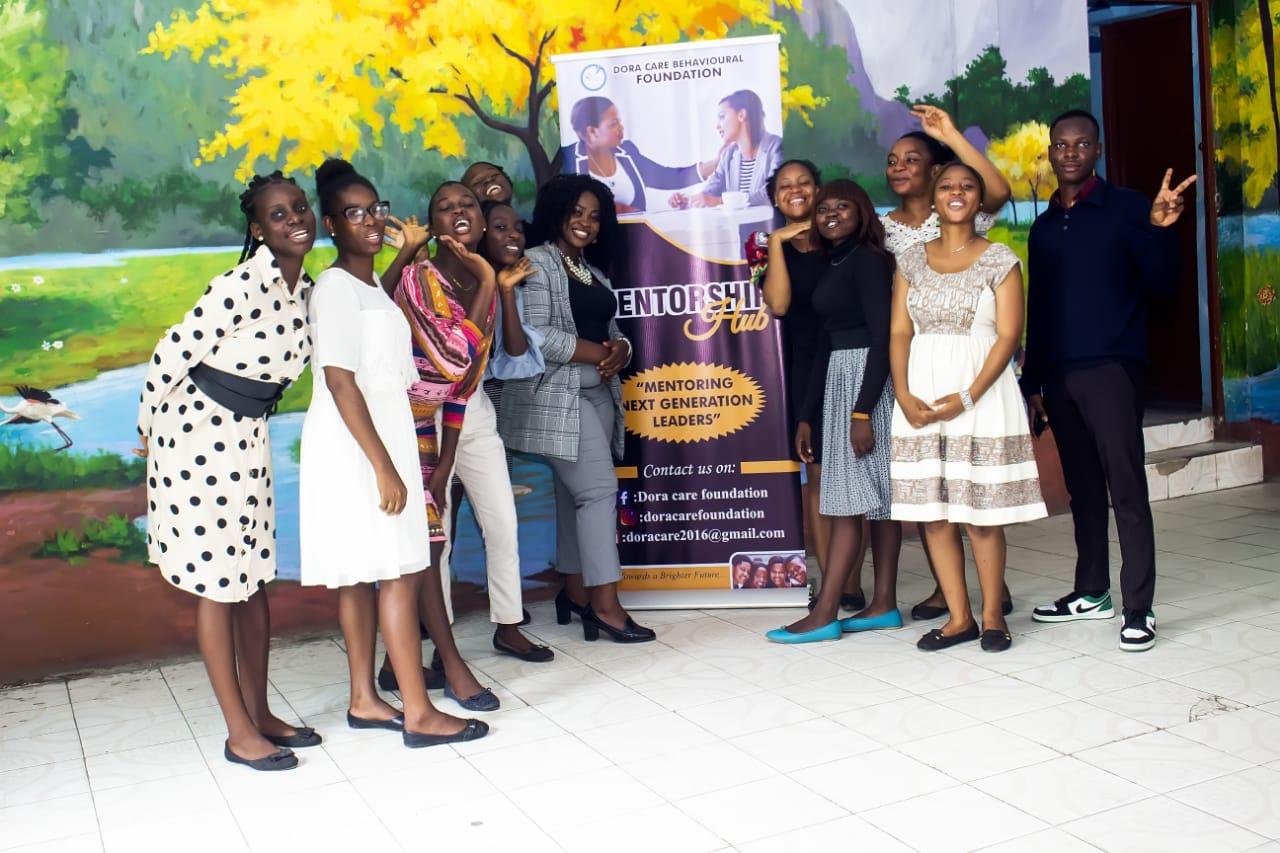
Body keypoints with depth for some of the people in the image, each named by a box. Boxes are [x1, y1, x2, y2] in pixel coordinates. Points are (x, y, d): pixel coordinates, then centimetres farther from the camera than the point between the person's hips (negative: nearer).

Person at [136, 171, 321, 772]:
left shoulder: (308, 288, 2)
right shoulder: (244, 284, -21)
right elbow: (175, 351, -14)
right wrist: (149, 427, -3)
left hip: (249, 437, 8)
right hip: (197, 433, -8)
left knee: (254, 579, 13)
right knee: (216, 583, 1)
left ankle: (260, 711, 25)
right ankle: (240, 732, 9)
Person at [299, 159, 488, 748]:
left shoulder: (372, 286, 17)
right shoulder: (336, 286, -12)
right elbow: (340, 383, -19)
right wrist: (384, 467, -21)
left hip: (382, 435, 9)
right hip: (355, 446, -9)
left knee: (362, 574, 11)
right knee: (399, 571, -9)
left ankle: (365, 700, 19)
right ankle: (419, 714, -4)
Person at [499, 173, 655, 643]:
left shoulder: (595, 272, 21)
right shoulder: (536, 263, -5)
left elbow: (611, 332, 20)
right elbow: (535, 335, -17)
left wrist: (620, 350, -4)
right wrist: (595, 353, -14)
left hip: (598, 395, 8)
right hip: (557, 397, -8)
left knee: (576, 494, 10)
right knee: (599, 488, -13)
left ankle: (576, 590, 18)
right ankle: (605, 604, -9)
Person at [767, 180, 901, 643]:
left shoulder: (868, 259, -9)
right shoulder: (832, 264, 17)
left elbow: (882, 338, -17)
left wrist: (862, 411, -22)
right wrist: (807, 415, 17)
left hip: (868, 380, -9)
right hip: (839, 378, 9)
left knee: (849, 499, -9)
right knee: (876, 498, 9)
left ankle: (824, 615, -7)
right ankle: (884, 605, 14)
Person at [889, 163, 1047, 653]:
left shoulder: (1000, 260, 1)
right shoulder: (911, 261, 10)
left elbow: (1009, 336, -5)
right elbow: (900, 333, 6)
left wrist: (967, 398, -15)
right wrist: (904, 395, -8)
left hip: (981, 394, -3)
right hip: (921, 395, 3)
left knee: (982, 512, -1)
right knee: (932, 510, 3)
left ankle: (992, 614, 14)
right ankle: (959, 617, 14)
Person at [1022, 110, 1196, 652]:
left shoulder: (1125, 208, 0)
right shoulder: (1043, 227, 15)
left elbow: (1161, 284, -6)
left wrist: (1160, 230, -23)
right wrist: (1032, 385, 16)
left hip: (1111, 368, -5)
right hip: (1058, 374, 5)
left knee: (1126, 488, -6)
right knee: (1082, 487, 12)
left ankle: (1138, 608, -2)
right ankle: (1092, 592, 22)